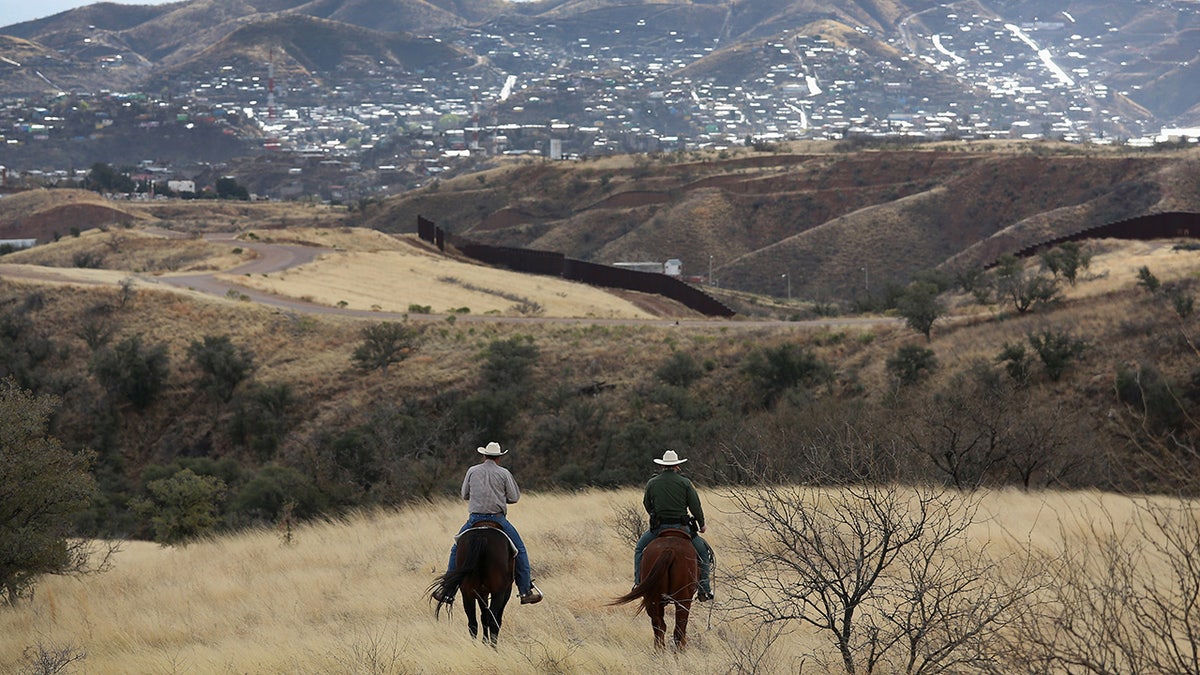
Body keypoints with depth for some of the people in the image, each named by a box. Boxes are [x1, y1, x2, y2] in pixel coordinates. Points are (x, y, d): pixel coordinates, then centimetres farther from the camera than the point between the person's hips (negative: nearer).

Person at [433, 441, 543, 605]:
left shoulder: (472, 471, 6)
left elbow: (465, 495, 14)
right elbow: (514, 497, 4)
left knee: (456, 551, 18)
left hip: (475, 519, 2)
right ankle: (526, 591, 7)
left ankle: (448, 591, 14)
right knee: (519, 550, 12)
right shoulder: (504, 473, 0)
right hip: (498, 518, -2)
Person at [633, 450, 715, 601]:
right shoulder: (685, 483, -2)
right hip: (681, 526, -1)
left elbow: (647, 505, 15)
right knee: (704, 552, 12)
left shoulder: (651, 483, 3)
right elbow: (696, 507, -1)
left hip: (658, 526, 1)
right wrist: (702, 525, 16)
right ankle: (704, 590, 5)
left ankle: (638, 584, 16)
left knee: (639, 549, 24)